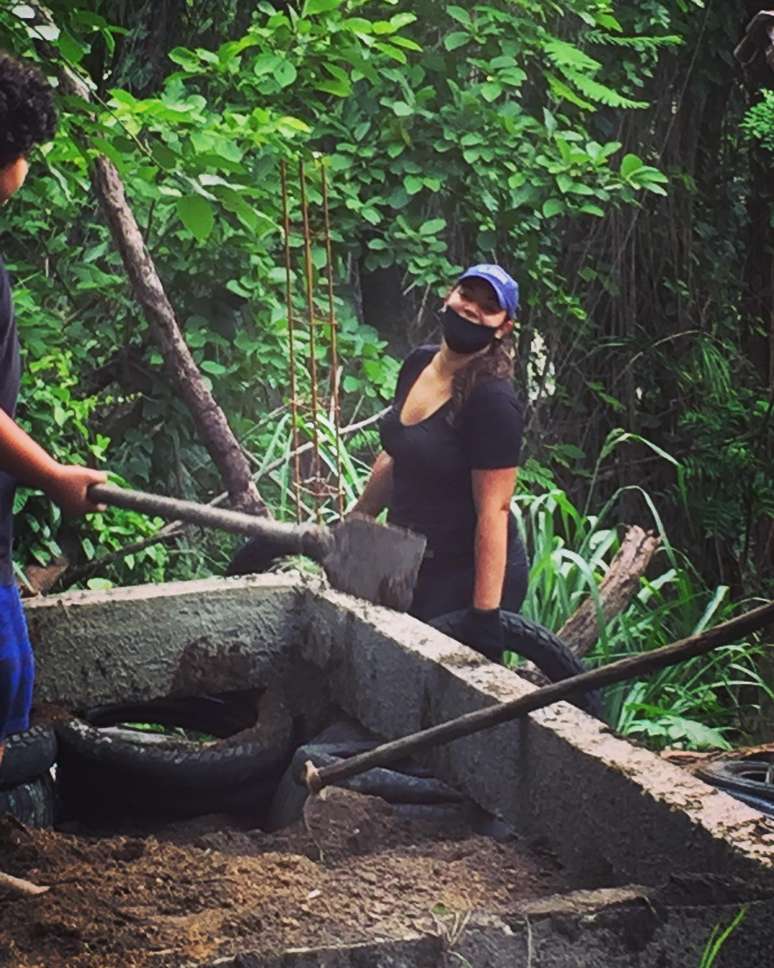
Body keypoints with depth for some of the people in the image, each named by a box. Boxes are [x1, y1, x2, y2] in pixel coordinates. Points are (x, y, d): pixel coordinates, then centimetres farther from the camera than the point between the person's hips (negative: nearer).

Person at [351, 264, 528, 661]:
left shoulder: (493, 399, -20)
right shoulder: (418, 364, 5)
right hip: (413, 566, 8)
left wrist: (484, 613, -24)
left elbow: (493, 511, -22)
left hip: (469, 574, -8)